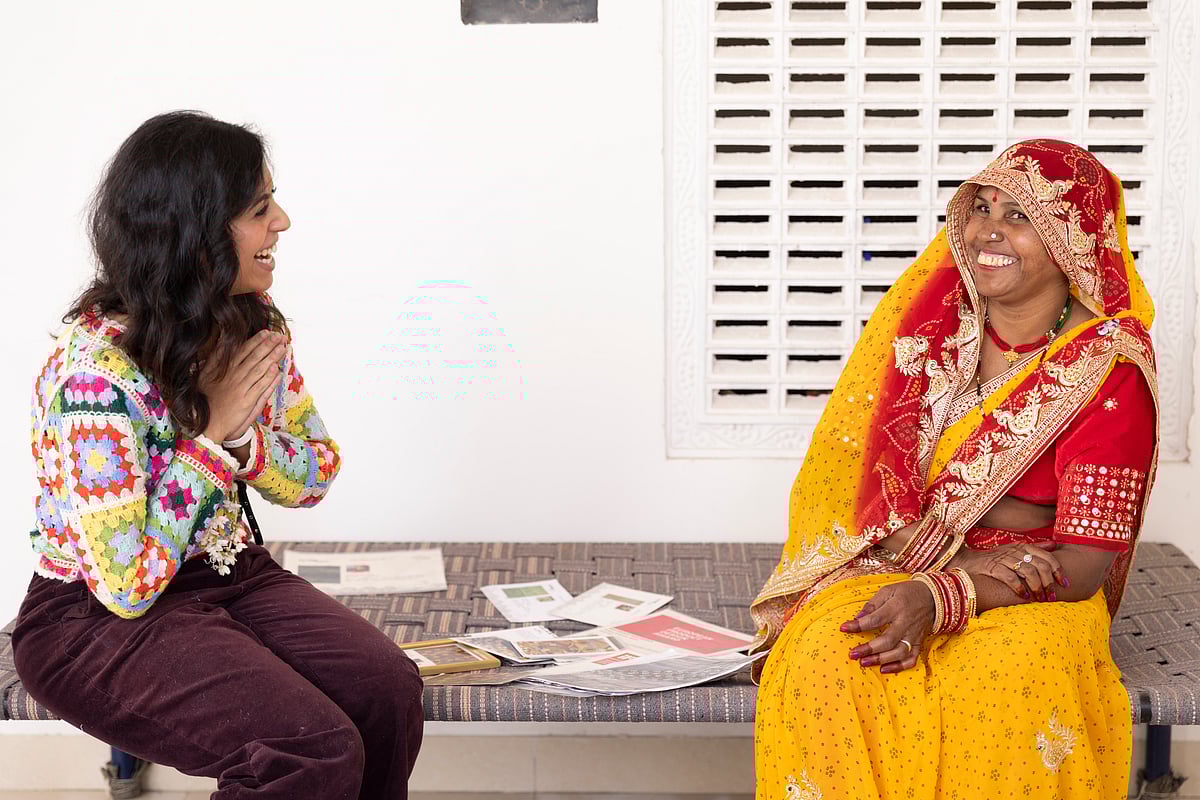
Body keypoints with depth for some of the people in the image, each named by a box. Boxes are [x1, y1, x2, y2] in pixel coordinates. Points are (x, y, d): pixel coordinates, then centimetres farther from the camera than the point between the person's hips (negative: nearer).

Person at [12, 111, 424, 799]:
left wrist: (243, 436, -14)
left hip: (230, 573, 7)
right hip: (96, 617, -7)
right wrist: (212, 433, -21)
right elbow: (127, 584, -22)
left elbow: (315, 478, 8)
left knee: (390, 689, -19)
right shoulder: (95, 370, -24)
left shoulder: (254, 328, -2)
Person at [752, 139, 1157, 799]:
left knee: (1010, 683, -37)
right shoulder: (933, 319, 3)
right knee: (821, 658, -30)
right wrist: (959, 555, -20)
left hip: (1035, 598, -2)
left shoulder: (1111, 372, -8)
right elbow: (876, 482, 0)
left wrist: (938, 597, -29)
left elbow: (1084, 564, -14)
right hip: (897, 566, 3)